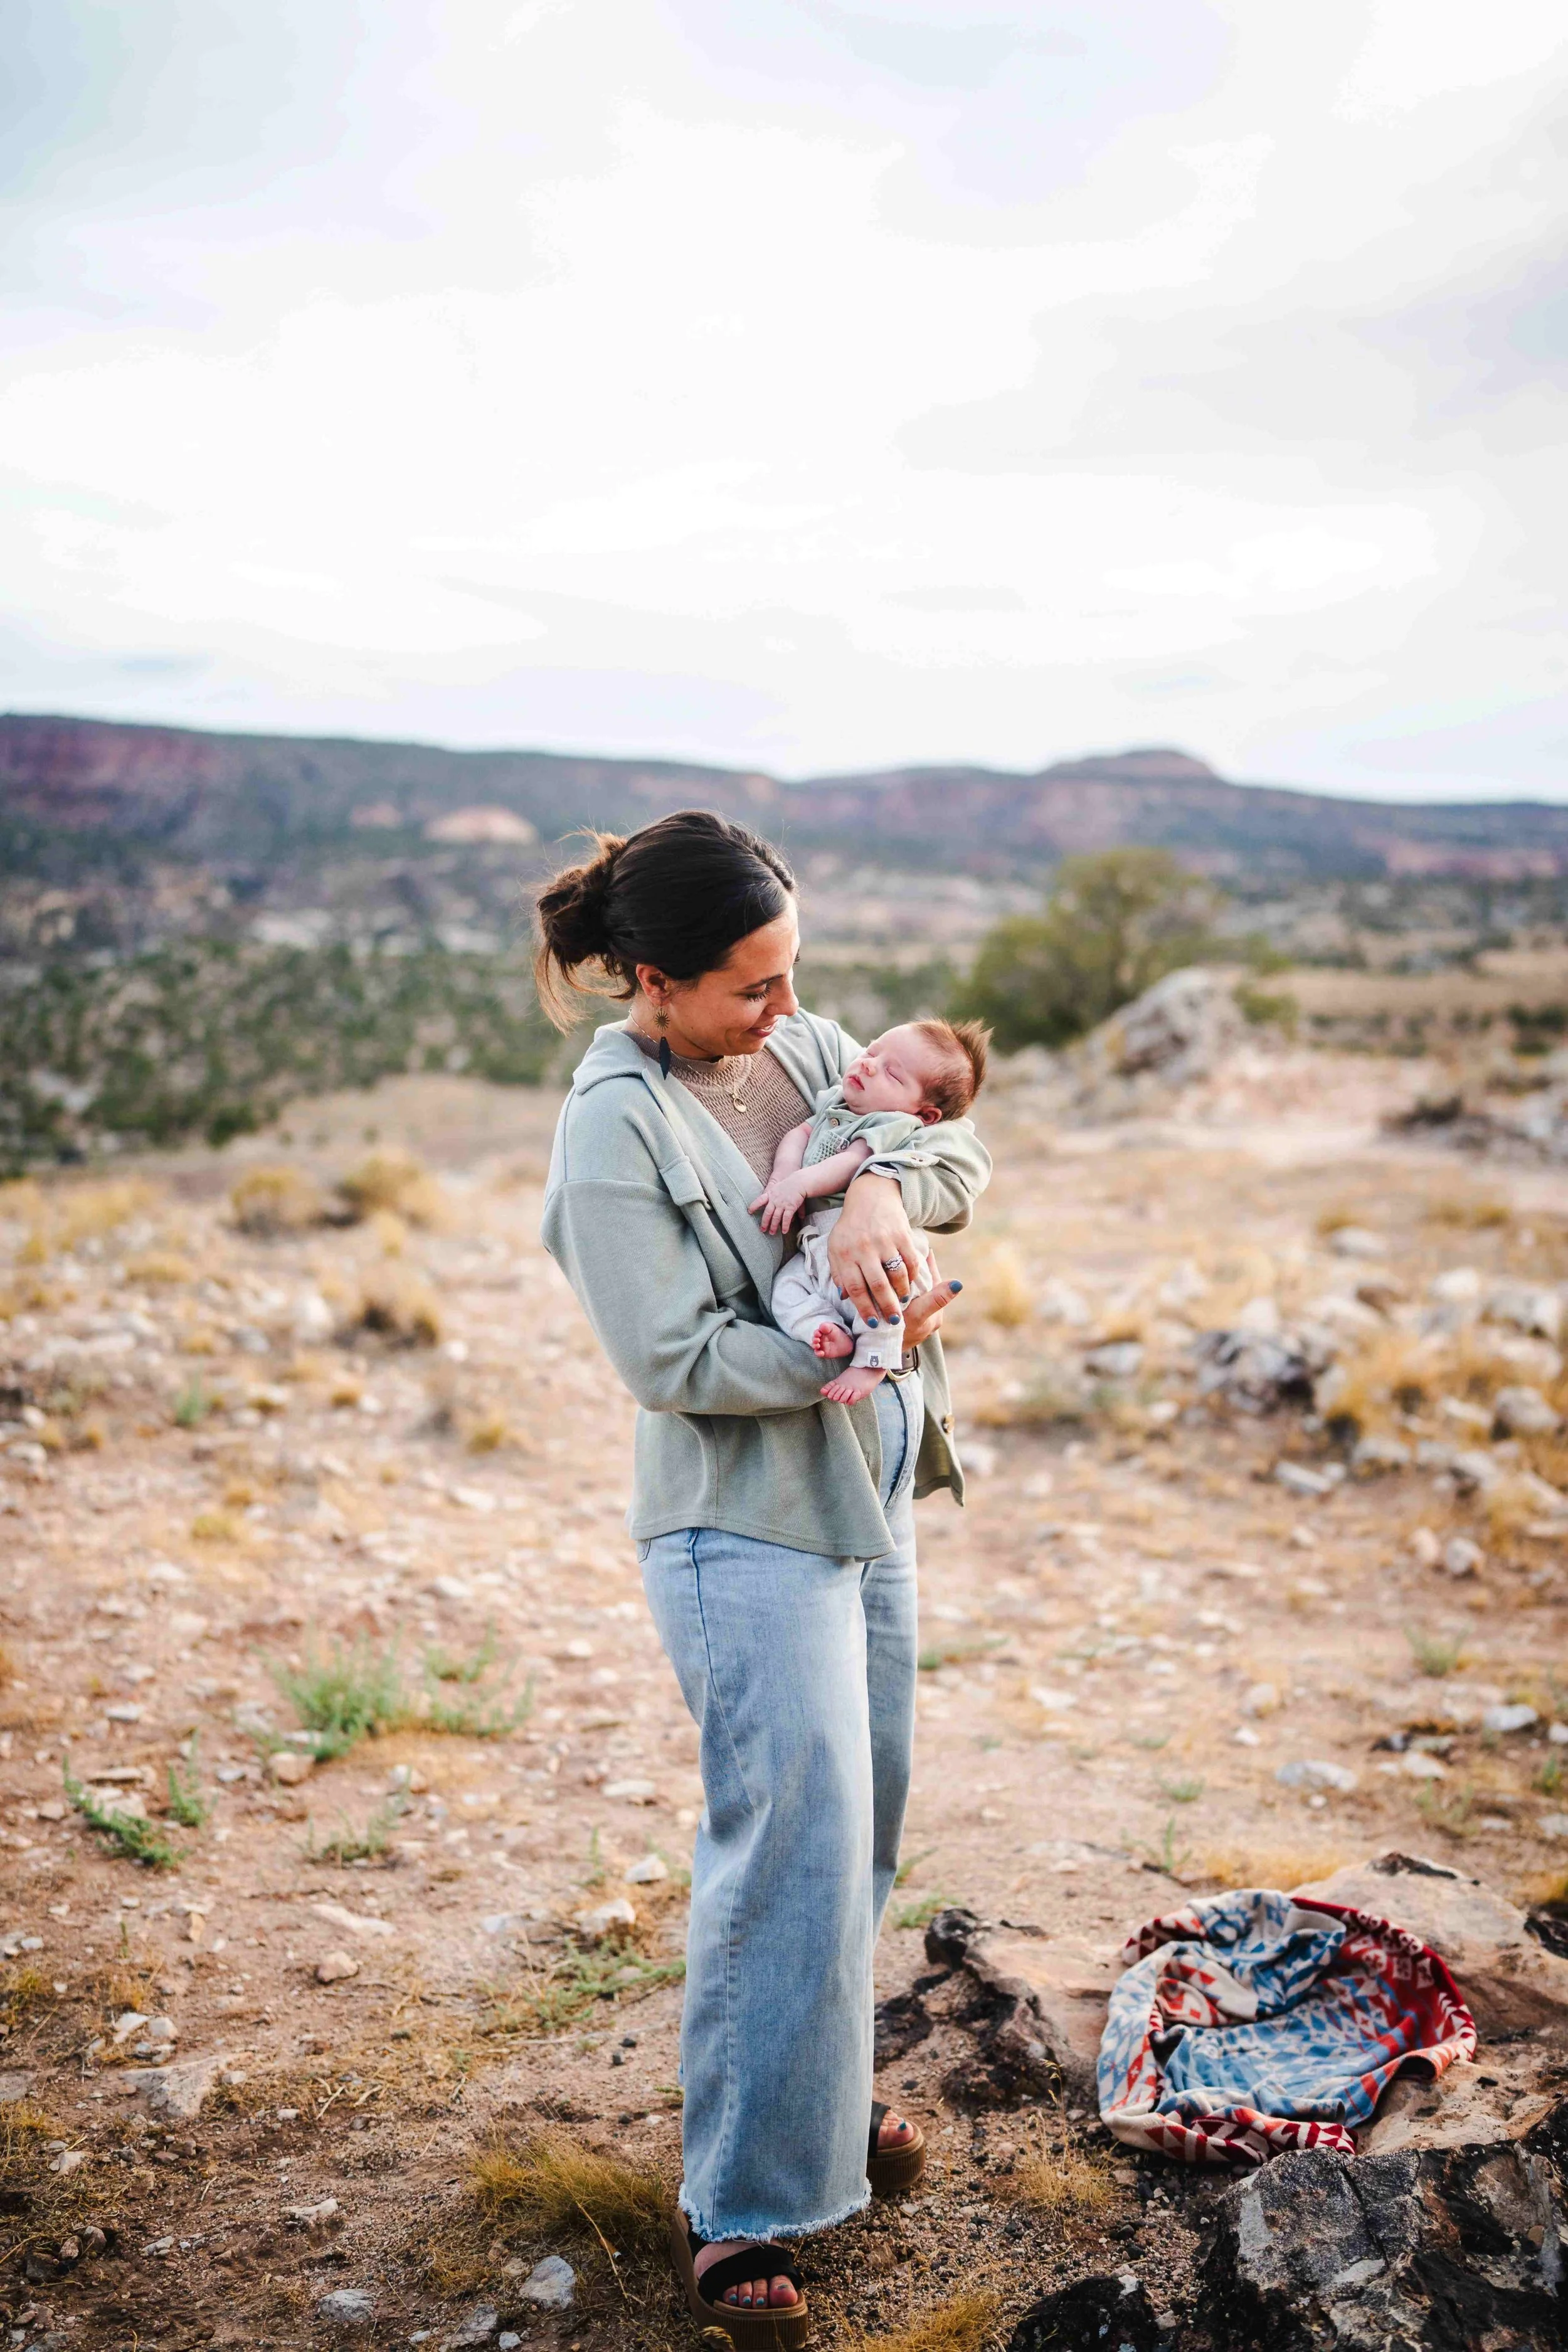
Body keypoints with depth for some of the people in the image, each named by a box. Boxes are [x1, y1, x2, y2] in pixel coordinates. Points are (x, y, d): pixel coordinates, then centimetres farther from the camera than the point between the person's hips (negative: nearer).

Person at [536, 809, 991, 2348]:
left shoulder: (802, 1040, 4)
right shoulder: (615, 1129, -18)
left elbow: (957, 1149, 2)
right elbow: (677, 1360, -19)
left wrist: (885, 1186, -19)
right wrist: (860, 1341, -21)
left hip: (867, 1492, 8)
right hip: (743, 1526, -8)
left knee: (864, 1818, 18)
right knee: (791, 1850, -5)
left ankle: (822, 2100, 39)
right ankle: (737, 2209, 12)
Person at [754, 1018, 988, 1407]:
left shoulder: (897, 1127, -8)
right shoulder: (834, 1102, 19)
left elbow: (853, 1162, -20)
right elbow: (800, 1133, 14)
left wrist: (798, 1185, -28)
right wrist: (782, 1178, -5)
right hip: (818, 1254, 8)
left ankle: (873, 1359, -22)